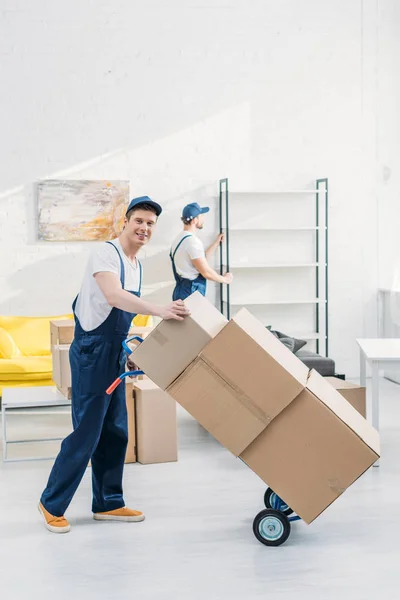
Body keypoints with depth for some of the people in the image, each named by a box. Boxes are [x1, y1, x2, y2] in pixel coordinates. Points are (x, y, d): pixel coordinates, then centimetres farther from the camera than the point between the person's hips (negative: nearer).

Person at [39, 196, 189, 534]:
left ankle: (107, 503, 23)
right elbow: (114, 297, -34)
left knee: (115, 432, 12)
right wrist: (161, 311, -44)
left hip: (114, 353, 9)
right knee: (86, 432, -5)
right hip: (92, 351, -9)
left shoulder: (136, 264, 12)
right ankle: (52, 505, 10)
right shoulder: (107, 254, -16)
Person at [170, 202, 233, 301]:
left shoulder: (180, 238, 14)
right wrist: (225, 279, 0)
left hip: (183, 291, 10)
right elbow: (206, 272, -17)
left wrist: (217, 242, 27)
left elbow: (202, 260, 21)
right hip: (191, 293, -10)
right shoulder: (192, 241, -17)